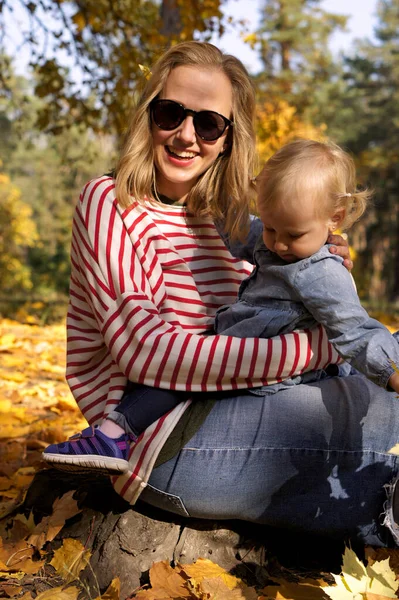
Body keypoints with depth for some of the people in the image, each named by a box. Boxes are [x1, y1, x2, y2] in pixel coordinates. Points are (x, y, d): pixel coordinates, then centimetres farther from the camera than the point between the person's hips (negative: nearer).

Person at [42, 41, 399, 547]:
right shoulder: (109, 203, -10)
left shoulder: (221, 220, 10)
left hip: (212, 407, 7)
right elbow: (148, 353, -21)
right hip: (163, 445, -7)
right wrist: (315, 347, -21)